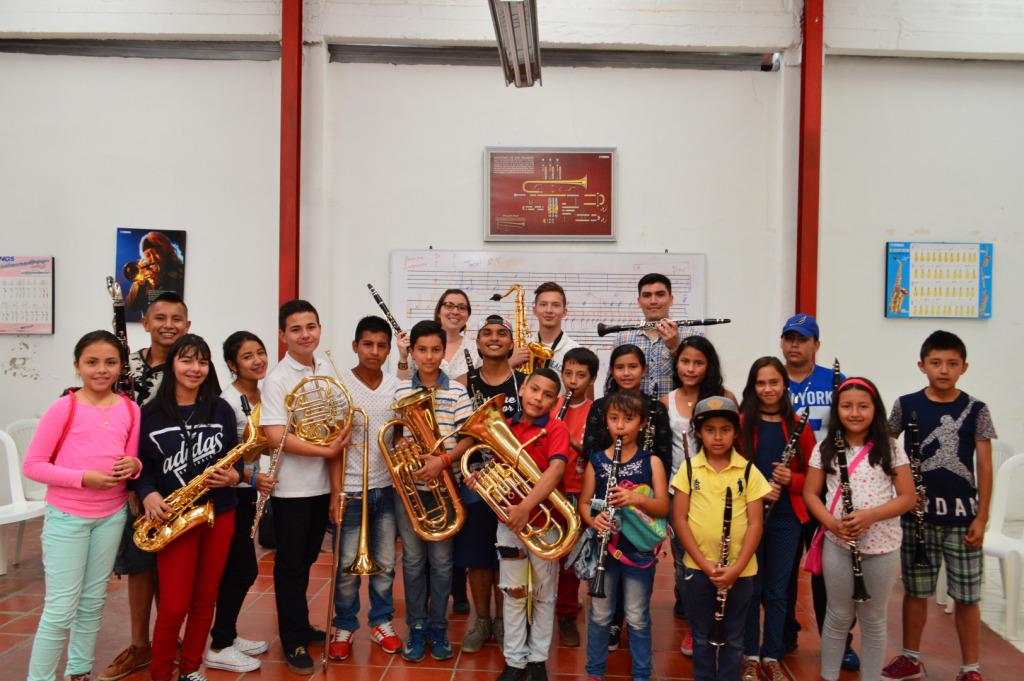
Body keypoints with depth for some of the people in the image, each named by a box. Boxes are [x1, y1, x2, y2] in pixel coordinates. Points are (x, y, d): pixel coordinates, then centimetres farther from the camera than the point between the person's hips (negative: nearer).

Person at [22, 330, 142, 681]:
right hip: (66, 517, -4)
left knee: (93, 602, 14)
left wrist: (133, 465, -14)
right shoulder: (63, 408, -11)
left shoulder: (130, 409, 2)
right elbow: (31, 465, -10)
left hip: (112, 515, 4)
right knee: (61, 608, -3)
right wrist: (83, 477, -21)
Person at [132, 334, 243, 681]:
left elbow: (235, 458, 8)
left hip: (219, 514, 3)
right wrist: (148, 494, -17)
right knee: (174, 606, -2)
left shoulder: (221, 410, 2)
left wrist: (232, 475, -13)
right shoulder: (151, 414, -4)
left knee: (205, 599, 13)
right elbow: (141, 464, 0)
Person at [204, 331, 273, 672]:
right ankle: (219, 648, 11)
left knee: (241, 568, 15)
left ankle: (227, 635, 29)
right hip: (229, 493, -8)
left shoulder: (263, 394, 6)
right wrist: (252, 478, -27)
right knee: (243, 569, -2)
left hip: (247, 491, 8)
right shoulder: (227, 401, -18)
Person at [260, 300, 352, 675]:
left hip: (322, 483, 6)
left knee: (307, 559, 19)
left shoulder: (329, 371, 4)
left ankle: (300, 625, 35)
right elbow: (276, 436, -21)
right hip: (291, 486, -5)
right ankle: (294, 641, 17)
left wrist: (342, 435, -4)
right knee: (291, 564, 5)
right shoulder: (276, 378, -14)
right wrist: (326, 450, -21)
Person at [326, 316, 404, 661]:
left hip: (387, 488, 3)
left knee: (385, 563, 12)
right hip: (351, 489, -3)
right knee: (348, 565, 6)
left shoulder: (396, 387, 3)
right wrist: (336, 492, -11)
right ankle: (344, 627, 23)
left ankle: (381, 622, 29)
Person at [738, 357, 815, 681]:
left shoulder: (799, 426, 2)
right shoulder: (740, 423, -4)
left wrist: (792, 479, -15)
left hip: (786, 516, 2)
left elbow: (811, 475, 6)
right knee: (750, 587, 8)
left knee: (777, 590, 11)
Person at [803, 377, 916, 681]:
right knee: (839, 616, 11)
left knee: (873, 619, 12)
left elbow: (908, 497, -4)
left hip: (882, 545, 0)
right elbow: (810, 493, 3)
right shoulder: (825, 448, 0)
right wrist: (830, 522, -15)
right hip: (837, 544, 1)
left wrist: (870, 515, -19)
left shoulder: (890, 448, -3)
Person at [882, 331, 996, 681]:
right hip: (918, 512, 1)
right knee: (915, 590, 11)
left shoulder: (976, 409, -2)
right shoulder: (906, 405, -1)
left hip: (962, 514, 0)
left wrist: (981, 517, -3)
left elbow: (984, 466, 0)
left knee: (966, 595, 6)